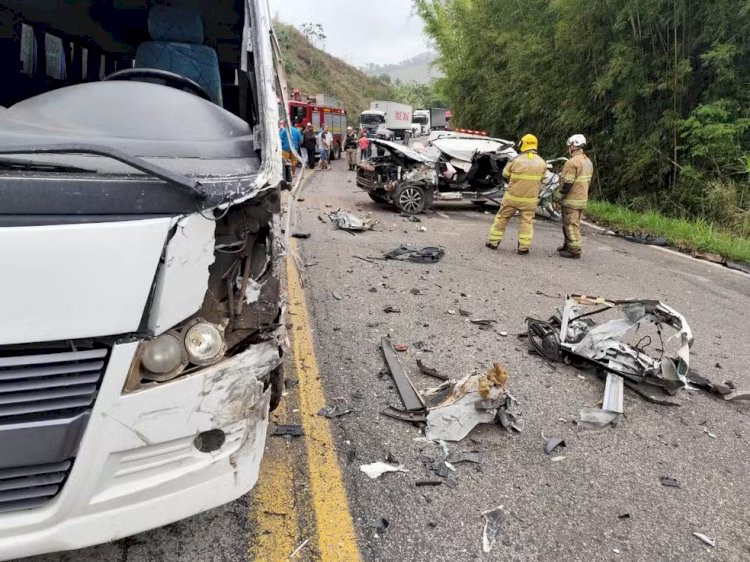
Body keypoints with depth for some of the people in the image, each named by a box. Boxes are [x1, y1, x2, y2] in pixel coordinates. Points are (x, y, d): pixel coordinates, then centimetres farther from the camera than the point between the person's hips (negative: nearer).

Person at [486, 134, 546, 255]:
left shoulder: (516, 160, -11)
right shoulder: (542, 163, -2)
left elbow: (505, 174, 4)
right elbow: (542, 180, 11)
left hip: (512, 196, -1)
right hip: (530, 199, 1)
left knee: (502, 218, 12)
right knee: (526, 221, 10)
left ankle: (493, 241, 17)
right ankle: (524, 247, 7)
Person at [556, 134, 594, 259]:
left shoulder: (572, 162, -18)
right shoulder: (588, 161, 12)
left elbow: (567, 184, -22)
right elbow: (588, 181, 16)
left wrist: (558, 195, -10)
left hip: (571, 200, -9)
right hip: (582, 198, 9)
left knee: (571, 225, -4)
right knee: (573, 223, 18)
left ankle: (575, 251, -1)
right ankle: (567, 246, 29)